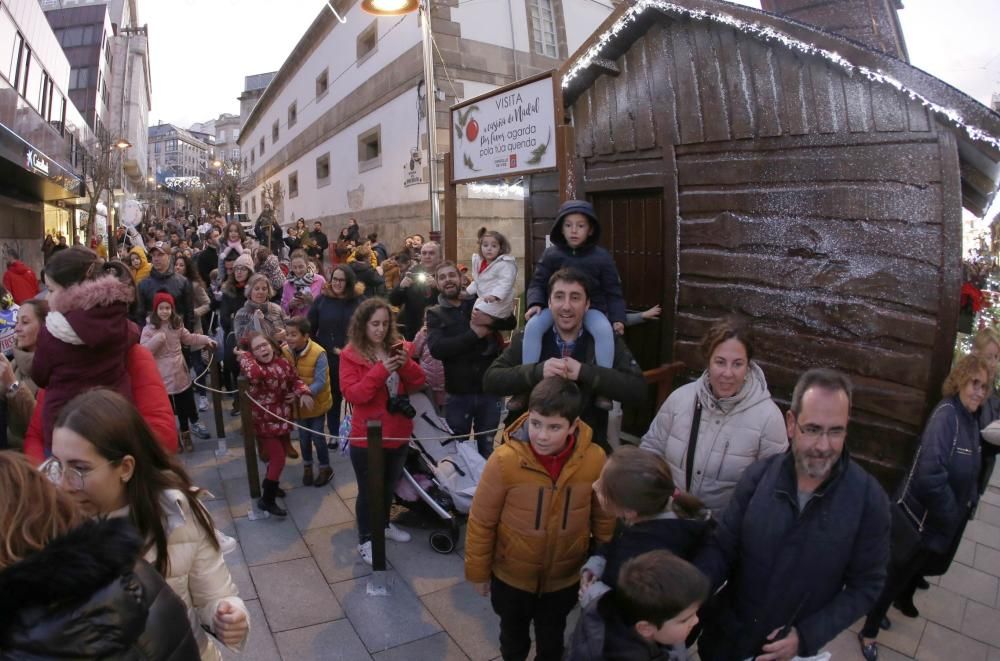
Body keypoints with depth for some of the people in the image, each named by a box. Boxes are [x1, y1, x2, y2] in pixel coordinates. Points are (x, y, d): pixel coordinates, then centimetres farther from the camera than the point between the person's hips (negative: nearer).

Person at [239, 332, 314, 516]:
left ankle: (269, 484, 46)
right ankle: (267, 500, 10)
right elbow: (256, 373, -43)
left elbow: (295, 379, 8)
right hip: (264, 421, -6)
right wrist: (245, 355, -27)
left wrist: (303, 393, -11)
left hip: (282, 418, 6)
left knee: (282, 452, 20)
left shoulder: (282, 362, -3)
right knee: (278, 458, -7)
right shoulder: (249, 365, -19)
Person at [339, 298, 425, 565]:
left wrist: (407, 364, -18)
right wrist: (380, 371, -29)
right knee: (368, 490, 8)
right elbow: (352, 394, -20)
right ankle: (365, 540, 26)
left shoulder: (397, 347, 2)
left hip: (398, 432, 5)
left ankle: (384, 524, 45)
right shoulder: (351, 354, -12)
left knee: (389, 484, 23)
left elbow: (417, 383, 1)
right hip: (367, 436, -5)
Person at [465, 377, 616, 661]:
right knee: (513, 637, 28)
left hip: (564, 578, 1)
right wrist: (477, 571, -5)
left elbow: (604, 519, -5)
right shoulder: (504, 460, -28)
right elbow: (481, 522, -15)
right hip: (512, 576, -1)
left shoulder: (595, 459, -22)